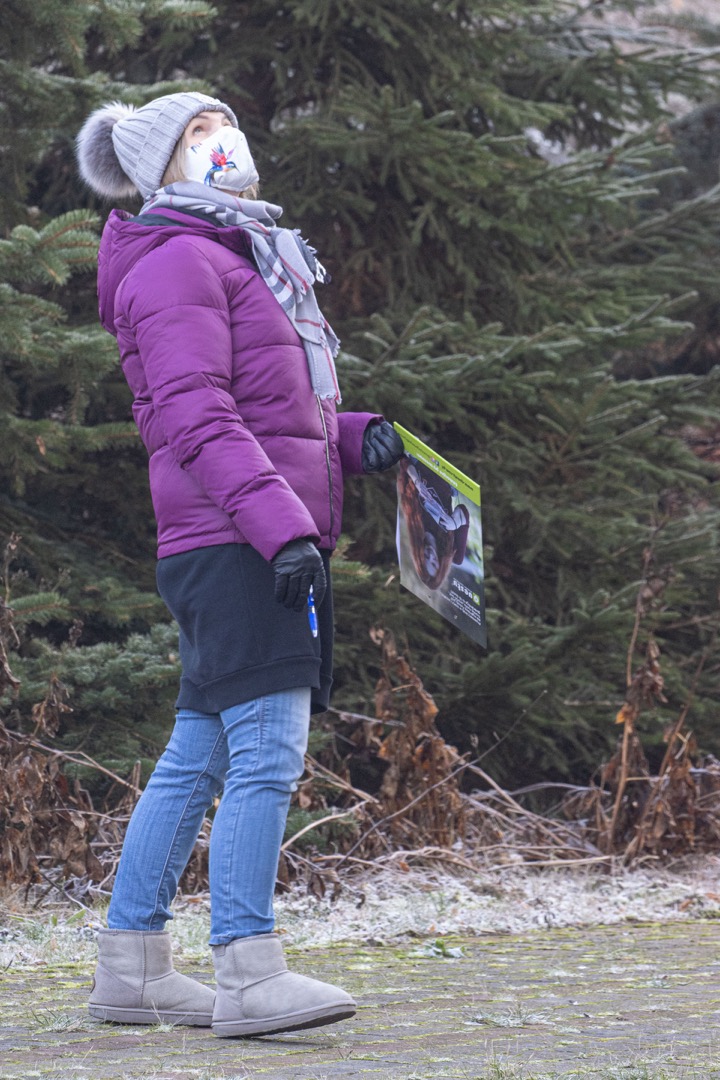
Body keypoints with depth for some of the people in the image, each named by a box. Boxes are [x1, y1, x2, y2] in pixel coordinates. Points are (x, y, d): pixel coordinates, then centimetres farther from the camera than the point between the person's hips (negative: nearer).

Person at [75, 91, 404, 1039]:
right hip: (231, 544, -10)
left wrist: (355, 438, 9)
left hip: (267, 545, 10)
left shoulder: (246, 259, 25)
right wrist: (281, 522, -26)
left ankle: (130, 967, 16)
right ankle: (249, 976, -14)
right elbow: (195, 420, -18)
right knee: (268, 751, -13)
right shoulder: (178, 263, -7)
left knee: (199, 755, 11)